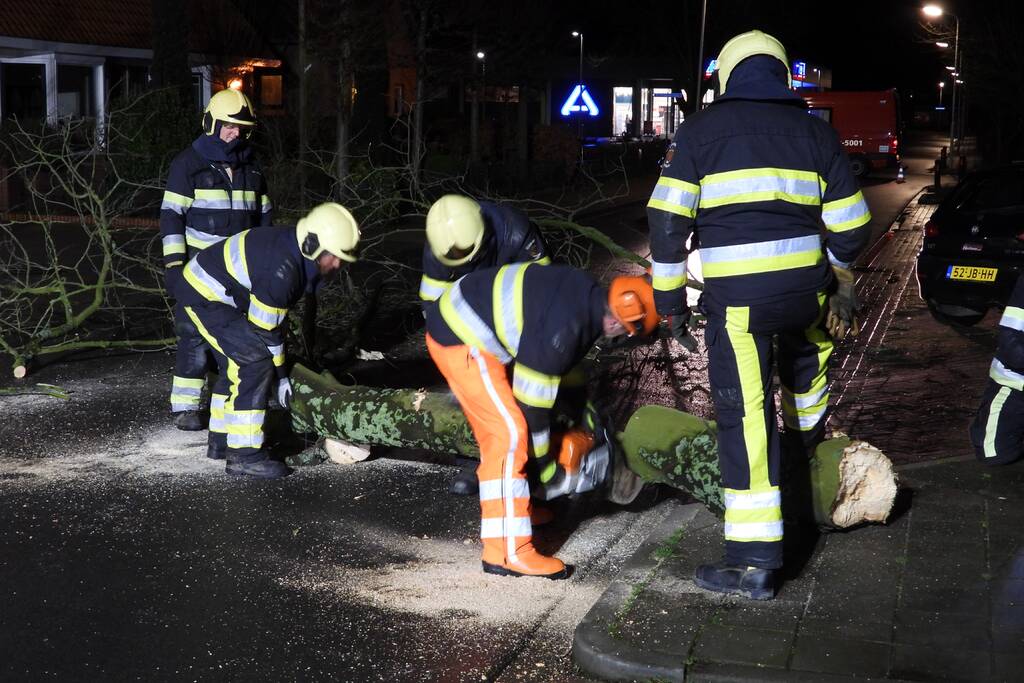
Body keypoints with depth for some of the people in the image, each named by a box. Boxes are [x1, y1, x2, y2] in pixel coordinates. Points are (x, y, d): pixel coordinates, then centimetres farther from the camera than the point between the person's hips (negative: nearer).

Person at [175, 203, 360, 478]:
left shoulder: (293, 250, 1)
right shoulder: (281, 269, -29)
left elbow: (273, 317, 13)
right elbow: (264, 329, -20)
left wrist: (280, 367, 17)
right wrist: (280, 375, -9)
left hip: (206, 285, 11)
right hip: (205, 296, -11)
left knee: (236, 363, 19)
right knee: (256, 362, -15)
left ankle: (221, 441, 32)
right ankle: (243, 455, -13)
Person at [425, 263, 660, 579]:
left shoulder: (585, 293, 4)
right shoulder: (562, 328, -25)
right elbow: (531, 400, -17)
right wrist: (544, 467, -5)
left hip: (458, 315, 10)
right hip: (462, 341, -10)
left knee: (498, 429, 20)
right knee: (510, 433, -12)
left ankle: (511, 507, 38)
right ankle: (508, 554, -12)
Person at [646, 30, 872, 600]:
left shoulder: (701, 130, 4)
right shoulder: (815, 131, 10)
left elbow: (667, 220, -2)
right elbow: (851, 224, 11)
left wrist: (671, 298, 7)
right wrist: (841, 274, 31)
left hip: (734, 296, -3)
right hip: (806, 286, 3)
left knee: (746, 418, -1)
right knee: (812, 344, 37)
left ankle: (755, 562, -1)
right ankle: (808, 439, 59)